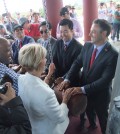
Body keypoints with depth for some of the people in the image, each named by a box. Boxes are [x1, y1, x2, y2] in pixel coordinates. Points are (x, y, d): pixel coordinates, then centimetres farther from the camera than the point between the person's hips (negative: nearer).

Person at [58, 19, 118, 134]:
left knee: (102, 118, 22)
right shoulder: (87, 46, -8)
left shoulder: (112, 54, -27)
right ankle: (92, 125, 63)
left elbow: (105, 80, -29)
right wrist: (67, 79, -17)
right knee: (88, 112, 32)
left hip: (100, 94, -5)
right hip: (84, 91, 6)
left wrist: (83, 89, -31)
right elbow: (77, 63, -3)